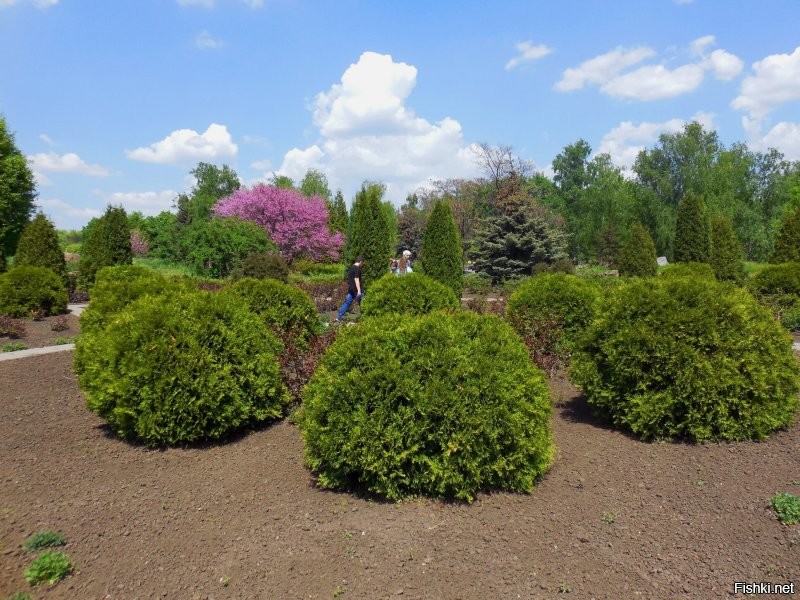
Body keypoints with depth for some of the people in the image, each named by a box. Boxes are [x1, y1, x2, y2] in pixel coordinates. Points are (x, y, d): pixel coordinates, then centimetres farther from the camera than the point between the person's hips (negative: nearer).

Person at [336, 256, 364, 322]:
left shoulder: (350, 268, 16)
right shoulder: (357, 268, -12)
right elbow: (356, 279, -19)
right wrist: (359, 291, -23)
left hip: (350, 289, 9)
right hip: (356, 289, -9)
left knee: (347, 303, 8)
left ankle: (339, 317, 5)